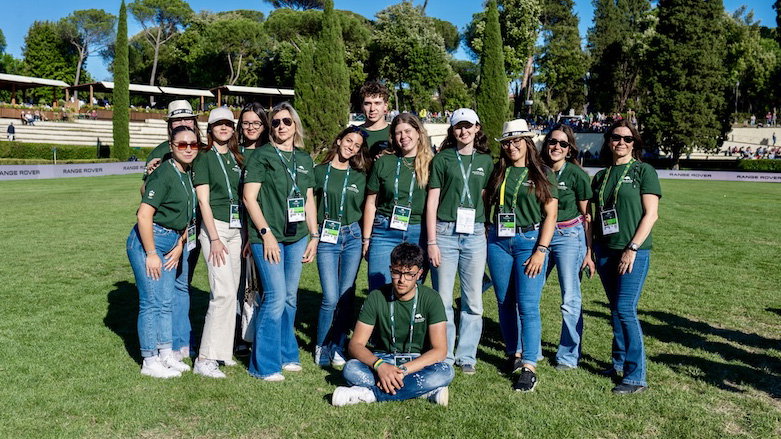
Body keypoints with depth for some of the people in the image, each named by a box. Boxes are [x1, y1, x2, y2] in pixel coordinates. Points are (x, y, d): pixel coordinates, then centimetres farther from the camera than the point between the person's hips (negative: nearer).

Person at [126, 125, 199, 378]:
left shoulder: (188, 174, 9)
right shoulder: (164, 174, -17)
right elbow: (144, 215, -21)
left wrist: (180, 245, 9)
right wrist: (151, 254, -18)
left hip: (172, 242, 8)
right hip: (148, 240, -8)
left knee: (166, 301, 14)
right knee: (152, 302, -2)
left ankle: (167, 354, 25)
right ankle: (150, 362, 10)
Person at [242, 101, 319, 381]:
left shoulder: (305, 160, 14)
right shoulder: (262, 156, -3)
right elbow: (249, 197, -8)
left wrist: (314, 236, 12)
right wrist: (266, 234, -13)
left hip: (297, 237, 6)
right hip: (268, 237, -5)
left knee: (290, 298, 12)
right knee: (276, 297, -9)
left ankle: (286, 354, 27)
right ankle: (264, 365, 4)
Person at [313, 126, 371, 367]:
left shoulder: (359, 177, 8)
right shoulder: (320, 172, 2)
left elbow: (364, 209, 15)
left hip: (352, 238, 3)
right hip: (327, 239, -2)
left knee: (346, 296, 4)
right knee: (330, 298, -7)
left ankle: (338, 348, 19)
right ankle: (321, 346, 14)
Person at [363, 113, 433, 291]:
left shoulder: (430, 163, 5)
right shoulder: (383, 163, 6)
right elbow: (371, 203, 10)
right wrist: (366, 239, 7)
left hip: (418, 234, 0)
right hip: (384, 232, 0)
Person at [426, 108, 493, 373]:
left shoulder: (486, 161, 11)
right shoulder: (442, 159, 3)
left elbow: (486, 197, 16)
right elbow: (432, 201, 1)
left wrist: (486, 232, 7)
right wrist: (432, 242, -5)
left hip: (474, 233, 2)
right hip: (445, 231, -2)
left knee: (473, 300, 6)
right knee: (442, 298, 2)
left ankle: (467, 356, 20)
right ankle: (444, 356, 15)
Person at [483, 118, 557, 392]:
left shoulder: (542, 174, 2)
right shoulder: (497, 172, 10)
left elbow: (550, 215, -2)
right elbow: (485, 202, 16)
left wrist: (541, 251, -10)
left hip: (530, 241, -3)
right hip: (498, 242, 4)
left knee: (528, 305, -8)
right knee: (505, 303, 9)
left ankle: (529, 367, -4)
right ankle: (514, 354, 25)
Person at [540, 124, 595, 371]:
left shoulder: (576, 174, -4)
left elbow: (587, 216, -2)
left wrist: (589, 251, -6)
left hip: (569, 237, -4)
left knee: (570, 299, -2)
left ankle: (569, 355, 13)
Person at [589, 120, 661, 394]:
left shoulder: (644, 171, -1)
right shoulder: (601, 176, 14)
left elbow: (651, 214, -7)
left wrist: (632, 248, -14)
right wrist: (590, 250, 11)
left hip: (633, 251, -5)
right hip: (605, 250, 5)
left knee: (625, 309, -11)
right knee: (615, 309, 11)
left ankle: (636, 376, -3)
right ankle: (620, 362, 24)